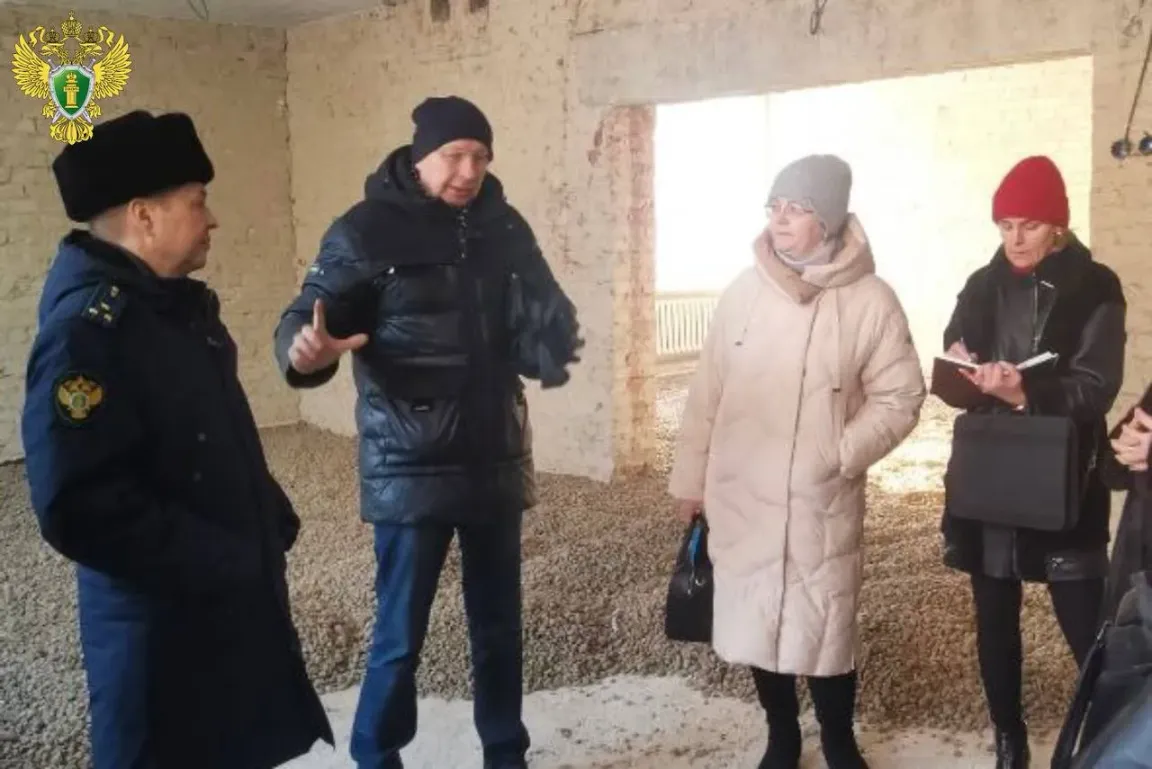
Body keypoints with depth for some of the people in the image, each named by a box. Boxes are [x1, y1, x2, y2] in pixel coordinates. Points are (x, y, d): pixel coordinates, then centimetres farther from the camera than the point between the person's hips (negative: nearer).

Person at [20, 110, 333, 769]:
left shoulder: (183, 305, 9)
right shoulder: (85, 330, -22)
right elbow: (81, 509, -28)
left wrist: (271, 521, 7)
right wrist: (220, 564, -22)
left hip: (239, 598, 9)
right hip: (161, 617, -9)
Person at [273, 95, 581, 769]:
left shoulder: (505, 228, 6)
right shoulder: (366, 231, -7)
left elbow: (539, 322, 7)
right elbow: (308, 318, -10)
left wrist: (553, 344, -17)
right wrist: (307, 349, -34)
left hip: (496, 462, 5)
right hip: (410, 470, -4)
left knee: (499, 627, 16)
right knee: (401, 634, 2)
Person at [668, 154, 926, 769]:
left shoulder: (871, 301, -8)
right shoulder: (743, 291, 0)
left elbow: (900, 397, -4)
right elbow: (707, 393, 4)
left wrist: (841, 454, -16)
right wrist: (690, 477, 7)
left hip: (823, 503, -2)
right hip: (742, 497, 3)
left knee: (826, 629, 7)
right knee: (756, 623, 13)